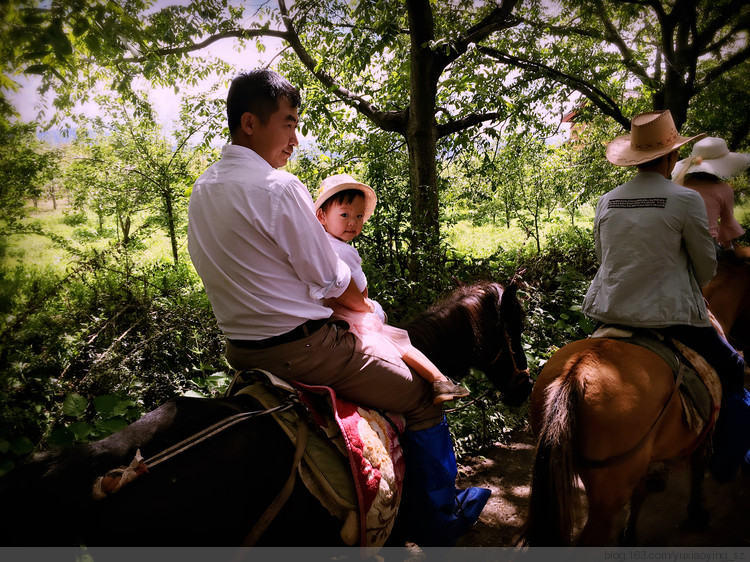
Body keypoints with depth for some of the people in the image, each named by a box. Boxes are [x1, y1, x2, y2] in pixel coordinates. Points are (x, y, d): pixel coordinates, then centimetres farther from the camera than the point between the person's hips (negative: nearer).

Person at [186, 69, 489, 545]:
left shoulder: (201, 191, 7)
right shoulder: (278, 187, -21)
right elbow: (331, 280, -15)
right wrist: (368, 307, 7)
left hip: (240, 351, 10)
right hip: (301, 349, -9)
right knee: (423, 397, 5)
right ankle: (440, 521, 22)